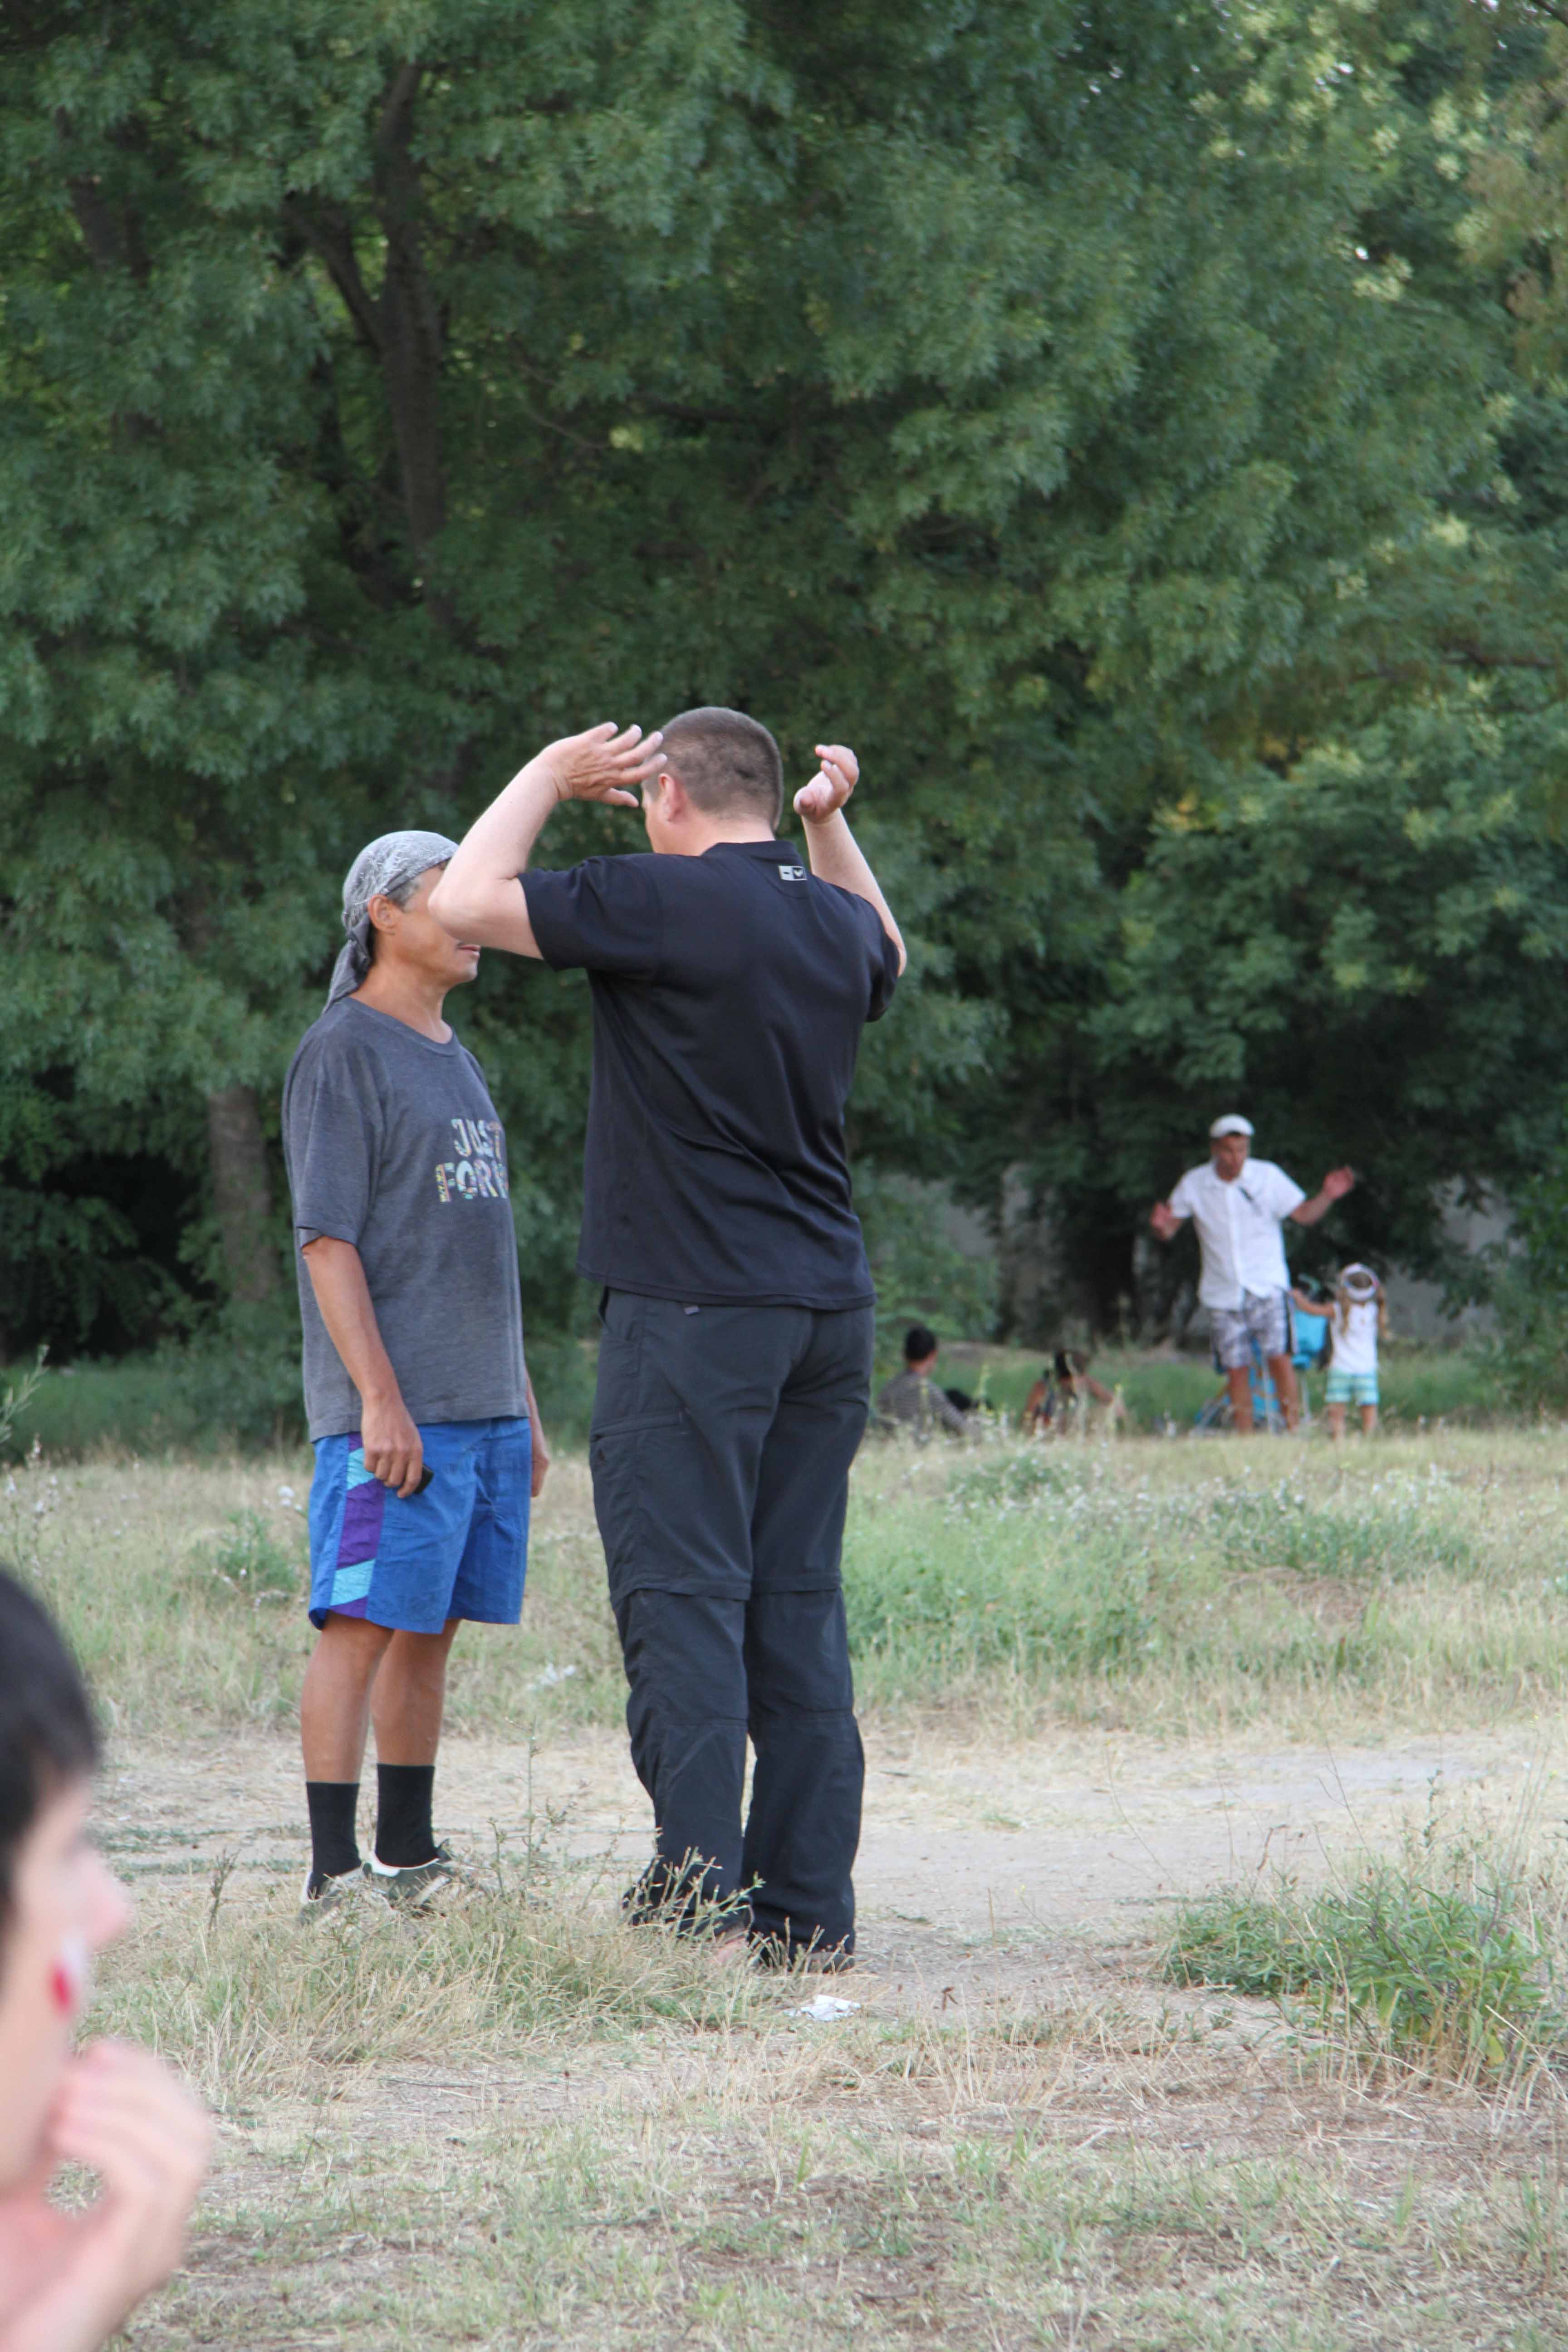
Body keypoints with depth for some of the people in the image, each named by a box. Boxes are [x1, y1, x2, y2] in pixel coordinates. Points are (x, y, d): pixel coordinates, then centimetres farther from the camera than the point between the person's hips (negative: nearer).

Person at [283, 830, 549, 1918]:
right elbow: (329, 1238, -12)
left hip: (483, 1410, 8)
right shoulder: (342, 1053, -5)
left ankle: (409, 1859, 13)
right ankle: (334, 1873, -10)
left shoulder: (458, 1062, 21)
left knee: (432, 1633, 9)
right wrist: (381, 1399, -19)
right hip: (391, 1414, -8)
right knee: (364, 1623, -10)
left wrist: (524, 1409, 21)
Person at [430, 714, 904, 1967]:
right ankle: (810, 1905, 7)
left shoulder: (662, 902, -11)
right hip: (829, 1303, 7)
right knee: (799, 1605, 8)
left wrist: (550, 774, 6)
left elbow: (467, 900, -6)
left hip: (694, 1311, -7)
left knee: (685, 1600, -5)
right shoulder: (836, 918, 12)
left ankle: (701, 1894, -10)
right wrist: (833, 826, 34)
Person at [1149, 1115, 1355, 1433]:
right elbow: (1169, 1230, 4)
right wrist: (1162, 1225, -20)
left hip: (1267, 1287, -1)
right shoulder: (1194, 1184, 0)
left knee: (1278, 1356, -16)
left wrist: (1326, 1196, -19)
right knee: (1236, 1369, 0)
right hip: (1223, 1294, 2)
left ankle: (1294, 1429, -10)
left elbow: (1303, 1214, 0)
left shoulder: (1268, 1176, -3)